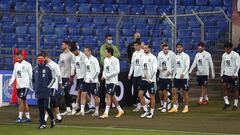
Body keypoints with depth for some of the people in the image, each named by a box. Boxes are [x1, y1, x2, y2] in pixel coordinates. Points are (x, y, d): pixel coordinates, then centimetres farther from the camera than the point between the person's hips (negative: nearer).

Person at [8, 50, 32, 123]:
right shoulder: (16, 64, 11)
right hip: (18, 86, 7)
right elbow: (14, 75, 14)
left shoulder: (27, 64, -8)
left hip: (25, 85, -7)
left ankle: (20, 117, -9)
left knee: (20, 101, -13)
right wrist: (10, 83, 3)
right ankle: (28, 117, 18)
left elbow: (31, 75, -6)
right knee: (24, 101, 11)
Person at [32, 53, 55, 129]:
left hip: (46, 92, -4)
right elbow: (33, 79, 21)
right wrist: (34, 88, 12)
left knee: (47, 107, -7)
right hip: (38, 93, 4)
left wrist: (48, 87, -7)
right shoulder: (35, 69, 10)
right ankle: (42, 123, 7)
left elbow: (53, 79, 0)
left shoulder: (48, 68, -2)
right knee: (40, 108, 4)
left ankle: (52, 119, 16)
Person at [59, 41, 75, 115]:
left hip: (68, 76, -7)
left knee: (67, 92, -14)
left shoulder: (71, 55, -6)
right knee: (65, 93, 6)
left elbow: (72, 66, -11)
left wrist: (71, 75, -17)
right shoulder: (61, 55, 17)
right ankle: (68, 109, 8)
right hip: (62, 76, 7)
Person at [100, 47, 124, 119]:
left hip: (113, 81, -8)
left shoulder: (115, 60, -13)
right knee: (112, 97, 13)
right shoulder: (105, 59, 10)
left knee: (108, 96, -13)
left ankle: (106, 113, -14)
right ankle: (120, 110, 26)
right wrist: (103, 75, 1)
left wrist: (107, 76, -17)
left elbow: (117, 71, -16)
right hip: (107, 81, 8)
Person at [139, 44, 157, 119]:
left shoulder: (153, 58, -9)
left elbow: (155, 69, -12)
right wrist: (143, 75, 1)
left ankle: (151, 112, 10)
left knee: (152, 96, 1)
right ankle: (146, 111, 8)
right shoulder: (142, 57, 9)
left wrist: (150, 79, -15)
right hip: (144, 79, 6)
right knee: (140, 95, -2)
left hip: (151, 80, -6)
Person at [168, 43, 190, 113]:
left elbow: (187, 66, -15)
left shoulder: (186, 56, -6)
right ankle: (175, 107, 0)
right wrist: (174, 74, 12)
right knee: (174, 91, -3)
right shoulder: (176, 57, 12)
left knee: (185, 92, 2)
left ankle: (186, 107, 11)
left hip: (184, 77, -6)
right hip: (177, 77, 6)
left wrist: (183, 74, -26)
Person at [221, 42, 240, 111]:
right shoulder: (224, 55, 8)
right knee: (224, 86, -11)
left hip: (233, 75, -4)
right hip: (226, 74, 4)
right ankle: (226, 102, -4)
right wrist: (221, 74, 12)